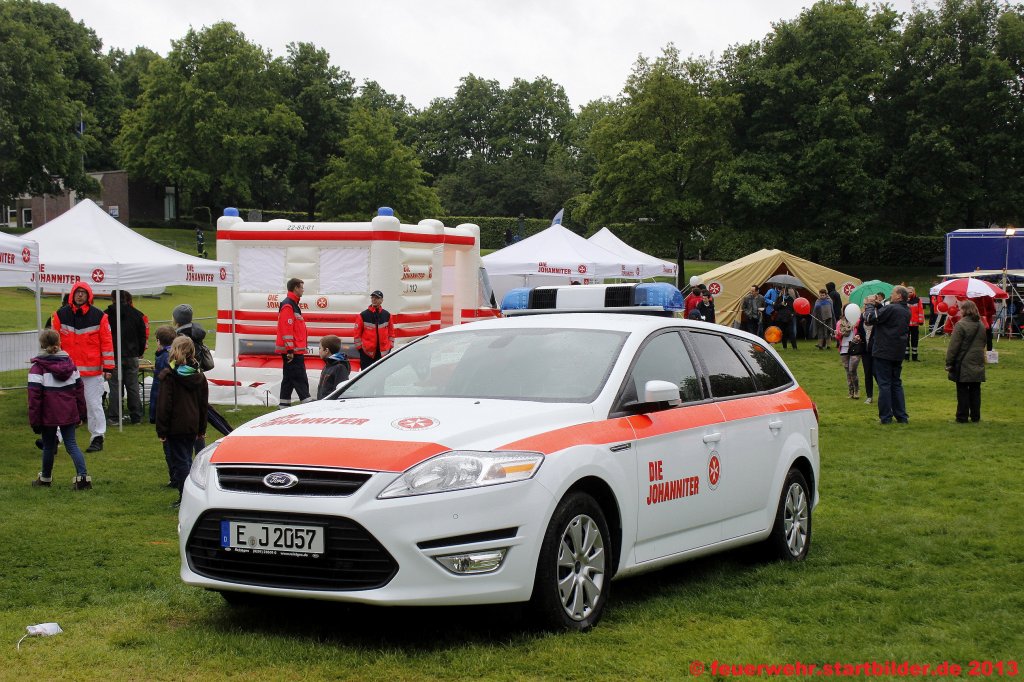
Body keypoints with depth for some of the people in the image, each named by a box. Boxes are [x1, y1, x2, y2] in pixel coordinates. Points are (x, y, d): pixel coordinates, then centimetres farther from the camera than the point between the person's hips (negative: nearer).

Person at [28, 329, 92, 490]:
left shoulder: (38, 367, -10)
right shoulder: (69, 362, 6)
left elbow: (34, 395, -12)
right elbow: (79, 389, 10)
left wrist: (34, 420, -7)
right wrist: (82, 414, 17)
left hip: (48, 415, -3)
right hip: (69, 413, 3)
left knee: (48, 446, 13)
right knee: (71, 444, 5)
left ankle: (45, 478, 29)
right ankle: (82, 476, -13)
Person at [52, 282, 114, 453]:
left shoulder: (99, 316, 0)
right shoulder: (61, 315, 3)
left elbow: (107, 342, 1)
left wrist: (108, 368, -1)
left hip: (93, 370, -1)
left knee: (94, 405, 5)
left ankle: (98, 438, 14)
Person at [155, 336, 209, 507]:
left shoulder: (169, 375, -13)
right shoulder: (199, 375, 5)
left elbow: (164, 405, -13)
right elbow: (203, 404, 10)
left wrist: (161, 430, -9)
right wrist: (202, 429, 17)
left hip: (175, 427, -6)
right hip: (192, 426, 6)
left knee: (180, 461, 0)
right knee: (187, 459, 18)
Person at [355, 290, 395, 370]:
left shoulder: (387, 315, 6)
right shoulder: (363, 315, -3)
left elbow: (391, 332, 13)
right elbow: (357, 333, 1)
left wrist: (390, 346, 9)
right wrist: (360, 347, -1)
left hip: (383, 352, 3)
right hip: (367, 352, -3)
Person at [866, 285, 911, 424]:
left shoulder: (891, 309, -17)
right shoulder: (907, 311, 10)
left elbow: (872, 317, -17)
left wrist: (869, 305, 1)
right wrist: (878, 305, 13)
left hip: (883, 352, -8)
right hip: (898, 354, 8)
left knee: (884, 384, -2)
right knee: (896, 384, 15)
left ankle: (886, 417, -2)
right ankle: (902, 416, 14)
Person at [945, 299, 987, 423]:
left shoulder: (961, 325, -14)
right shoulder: (981, 325, 10)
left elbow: (953, 346, -15)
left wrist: (949, 363, -9)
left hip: (963, 365, -6)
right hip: (977, 365, 6)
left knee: (963, 392, 0)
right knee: (975, 391, 12)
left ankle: (962, 417, 3)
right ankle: (975, 416, 16)